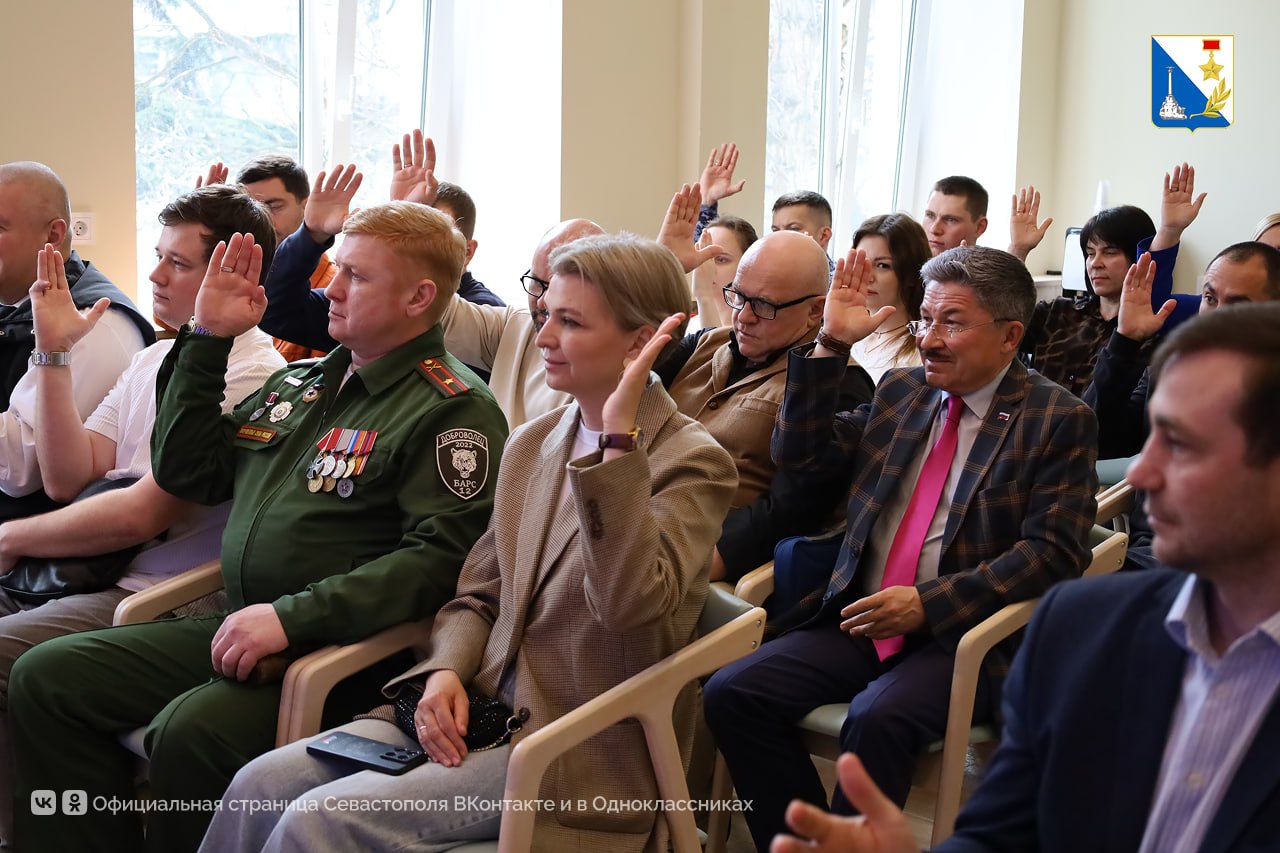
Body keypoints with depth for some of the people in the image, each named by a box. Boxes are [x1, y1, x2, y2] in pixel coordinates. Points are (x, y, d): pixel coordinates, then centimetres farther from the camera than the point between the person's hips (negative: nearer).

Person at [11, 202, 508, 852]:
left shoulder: (454, 410, -8)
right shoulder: (299, 384, 18)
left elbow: (440, 555, -20)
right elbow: (184, 473, 22)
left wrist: (293, 617, -24)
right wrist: (207, 340, 14)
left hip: (338, 646, -8)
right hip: (236, 627, 8)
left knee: (190, 730, -32)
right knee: (44, 677, -1)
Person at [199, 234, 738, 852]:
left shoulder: (691, 462, -10)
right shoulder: (530, 444, 12)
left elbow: (629, 605, -27)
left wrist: (618, 436, -29)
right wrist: (446, 672, -5)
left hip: (579, 754, -7)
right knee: (260, 785, -9)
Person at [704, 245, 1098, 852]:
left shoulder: (1059, 420, -2)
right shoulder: (900, 392, 14)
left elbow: (1053, 552, -10)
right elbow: (799, 455, 12)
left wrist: (928, 605, -19)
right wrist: (831, 343, 1)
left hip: (962, 635, -5)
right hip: (860, 620, 6)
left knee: (876, 718, -34)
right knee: (732, 692, -15)